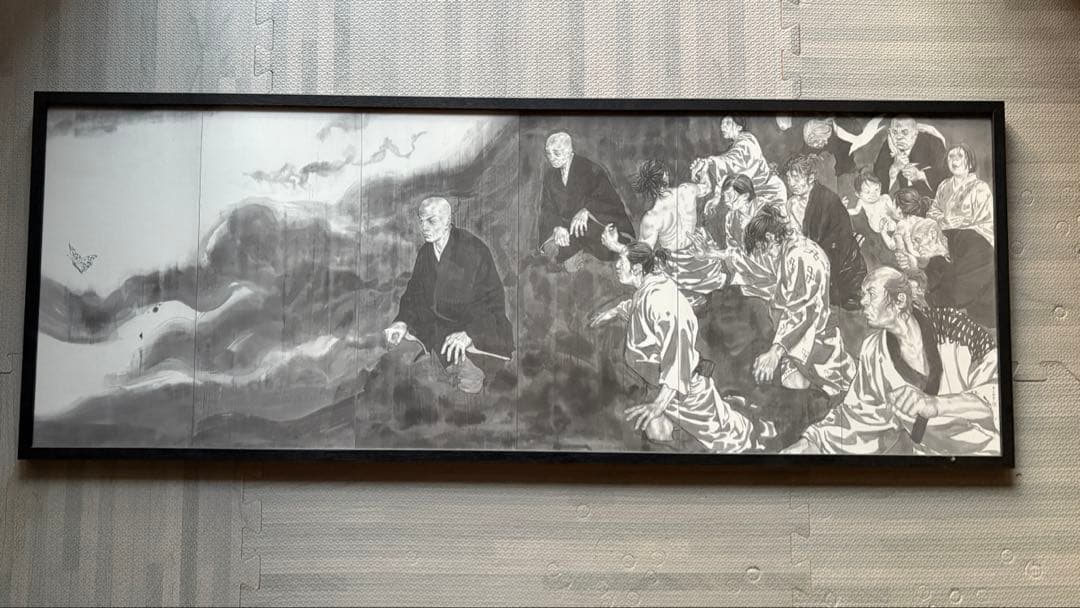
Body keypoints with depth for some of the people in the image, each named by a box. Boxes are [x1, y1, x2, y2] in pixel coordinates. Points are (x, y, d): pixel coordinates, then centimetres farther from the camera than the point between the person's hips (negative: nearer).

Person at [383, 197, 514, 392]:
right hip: (440, 323, 7)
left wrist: (469, 334, -33)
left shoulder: (475, 250, -15)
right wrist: (403, 321, -13)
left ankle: (470, 370, 1)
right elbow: (415, 293, 9)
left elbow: (494, 302, -18)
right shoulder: (425, 252, 6)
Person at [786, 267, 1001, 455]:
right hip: (917, 446, 2)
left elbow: (995, 398, -17)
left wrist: (932, 405, -27)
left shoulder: (952, 328, -13)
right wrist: (811, 444, -2)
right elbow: (858, 412, 7)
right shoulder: (874, 352, -2)